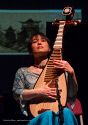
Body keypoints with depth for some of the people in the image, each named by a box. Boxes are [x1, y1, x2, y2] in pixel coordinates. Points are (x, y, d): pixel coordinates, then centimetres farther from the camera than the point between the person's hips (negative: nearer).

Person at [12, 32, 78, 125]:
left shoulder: (60, 69, 16)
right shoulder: (23, 72, 16)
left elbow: (72, 97, 8)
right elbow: (16, 94, 3)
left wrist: (71, 73, -8)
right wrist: (39, 92, -12)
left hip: (59, 112, 1)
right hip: (36, 117, -1)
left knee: (66, 112, -36)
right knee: (48, 115, -38)